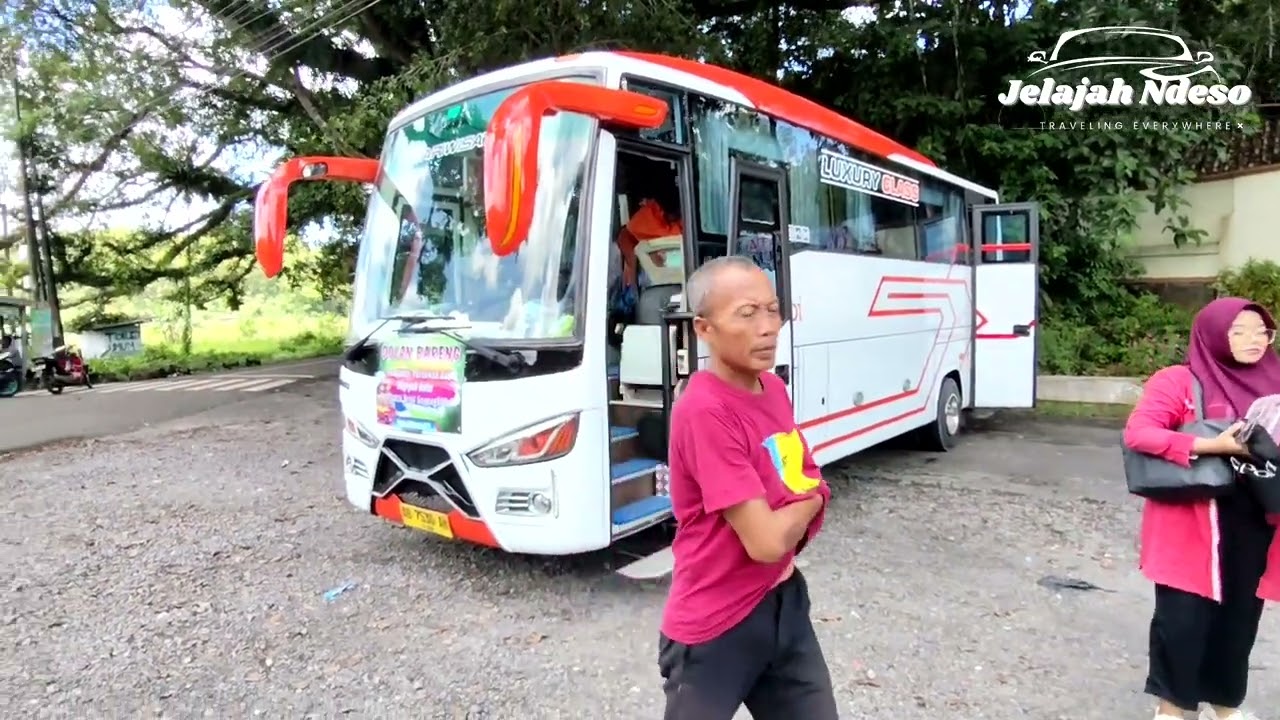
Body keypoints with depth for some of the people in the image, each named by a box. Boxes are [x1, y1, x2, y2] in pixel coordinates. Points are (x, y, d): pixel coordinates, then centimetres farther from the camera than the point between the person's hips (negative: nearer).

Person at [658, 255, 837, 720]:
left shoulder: (773, 388, 0)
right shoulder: (704, 411, -25)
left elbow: (807, 482, 14)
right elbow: (765, 541, -26)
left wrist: (799, 510, -7)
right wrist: (810, 501, -6)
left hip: (783, 603, 7)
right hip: (714, 630, -7)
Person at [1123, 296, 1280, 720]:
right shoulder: (1179, 381, -8)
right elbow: (1137, 433, -18)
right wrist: (1209, 446, -23)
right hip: (1193, 524, -5)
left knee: (1240, 617, 14)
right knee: (1183, 616, 1)